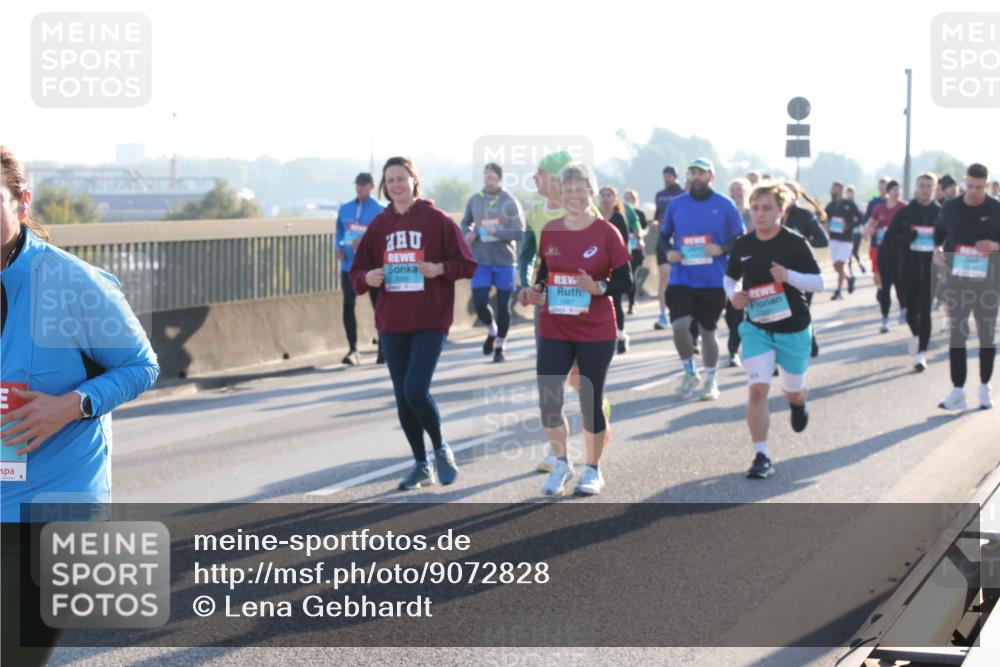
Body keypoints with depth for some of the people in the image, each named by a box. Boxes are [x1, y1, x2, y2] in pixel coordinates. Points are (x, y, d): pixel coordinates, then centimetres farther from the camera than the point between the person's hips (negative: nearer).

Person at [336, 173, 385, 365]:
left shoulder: (379, 211, -4)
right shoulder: (345, 209, 10)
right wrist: (339, 247, 1)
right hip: (349, 266, 3)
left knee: (378, 307, 6)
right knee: (348, 306, -8)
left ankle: (383, 349, 18)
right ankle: (353, 350, -1)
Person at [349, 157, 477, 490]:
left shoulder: (437, 220, -4)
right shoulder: (379, 224, 7)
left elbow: (467, 263, -1)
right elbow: (358, 270, 11)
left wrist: (439, 269, -18)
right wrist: (367, 278, -10)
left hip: (430, 321, -4)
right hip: (392, 324, 4)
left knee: (416, 391, -16)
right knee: (402, 398, 6)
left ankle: (441, 449, 10)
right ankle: (421, 465, 21)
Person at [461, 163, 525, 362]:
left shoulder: (510, 202, -7)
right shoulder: (474, 200, 3)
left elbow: (520, 233, -9)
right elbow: (465, 224, 16)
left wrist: (496, 231, -22)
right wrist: (468, 234, -6)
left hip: (505, 261, -2)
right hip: (481, 261, 2)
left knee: (503, 306, 4)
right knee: (479, 303, -6)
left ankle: (500, 346, 20)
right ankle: (492, 331, 24)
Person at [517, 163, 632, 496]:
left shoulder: (606, 233, -7)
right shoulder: (549, 231, 3)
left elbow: (625, 281, -6)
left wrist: (598, 287, -24)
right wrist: (535, 290, -5)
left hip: (596, 332, -3)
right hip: (554, 330, 3)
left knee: (591, 401, 5)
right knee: (548, 402, -4)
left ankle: (593, 469, 23)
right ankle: (561, 464, 19)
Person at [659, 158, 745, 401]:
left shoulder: (725, 206, -3)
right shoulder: (676, 204, 4)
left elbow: (740, 240, 2)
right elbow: (664, 235, 14)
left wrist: (722, 249, -17)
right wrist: (668, 251, -6)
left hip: (713, 281, -1)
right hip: (681, 279, 1)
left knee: (708, 330, 10)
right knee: (679, 326, -16)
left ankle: (711, 381, 28)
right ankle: (690, 373, 8)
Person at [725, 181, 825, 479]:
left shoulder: (795, 243, -11)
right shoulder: (742, 245, -2)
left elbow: (818, 282, -12)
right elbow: (730, 277, 15)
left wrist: (789, 276, -29)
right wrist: (733, 294, -8)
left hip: (793, 328, -1)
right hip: (756, 328, 1)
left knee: (793, 390, 15)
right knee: (757, 389, -15)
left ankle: (798, 403, 55)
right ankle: (761, 457, -9)